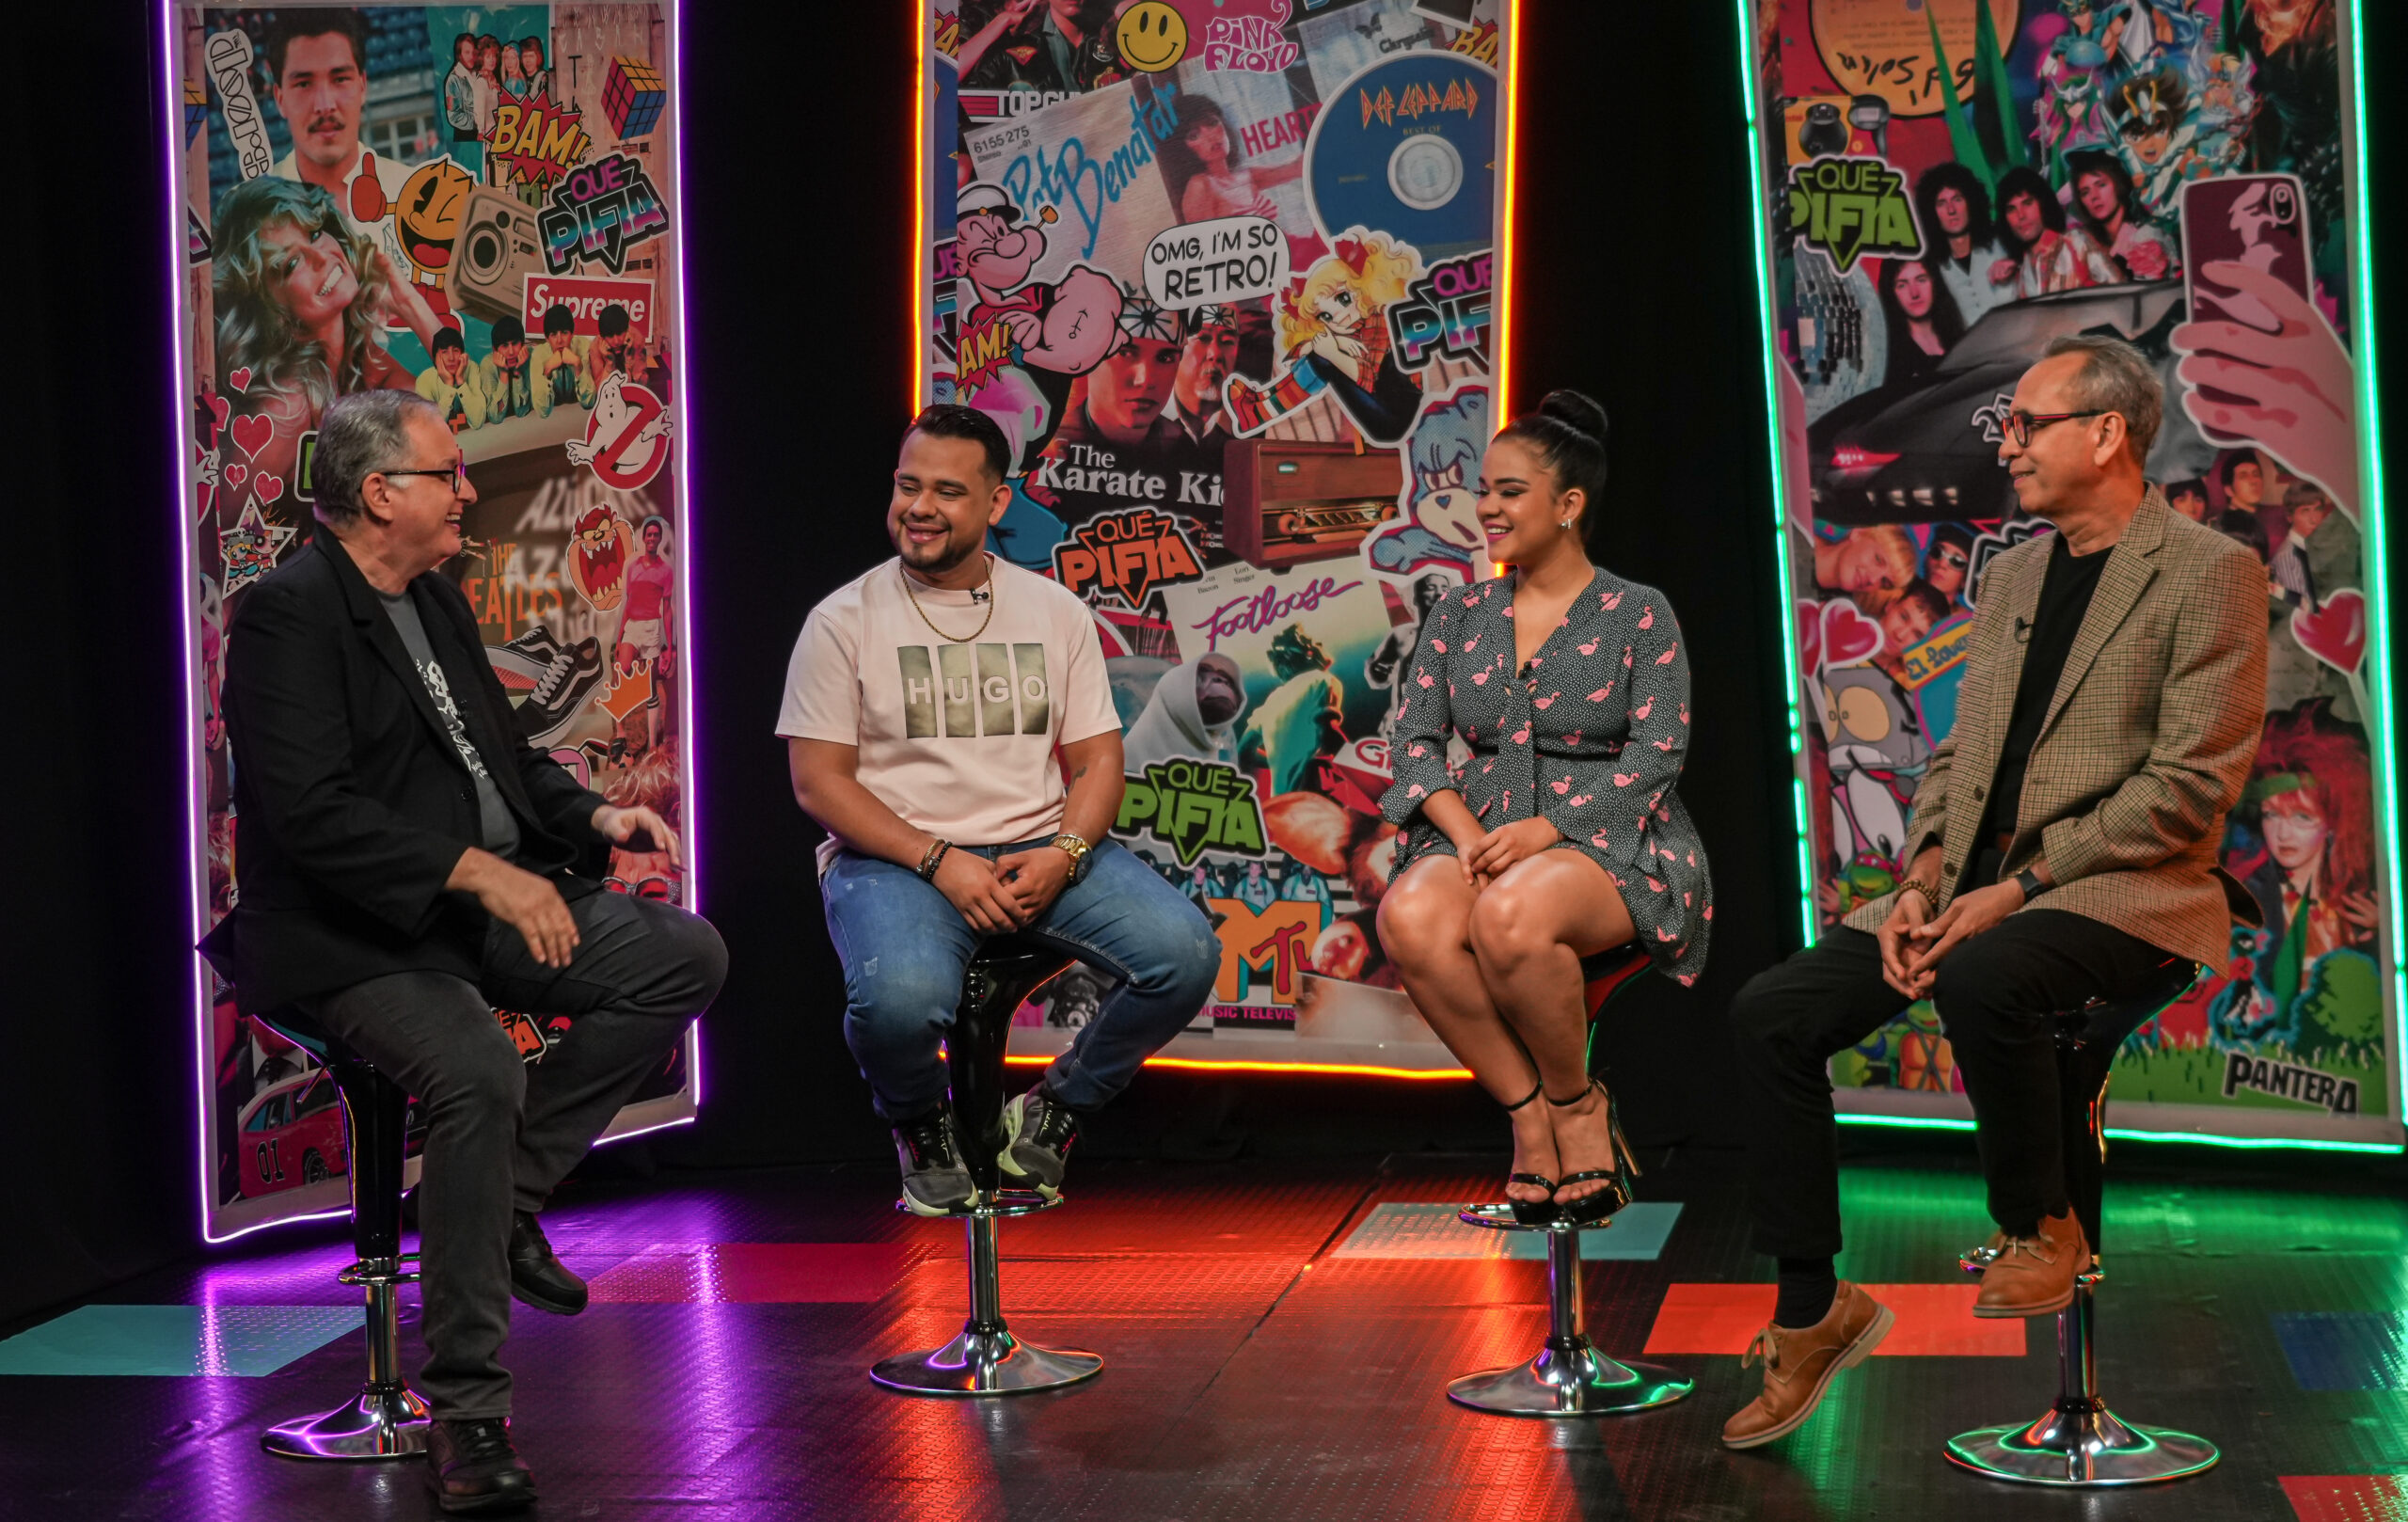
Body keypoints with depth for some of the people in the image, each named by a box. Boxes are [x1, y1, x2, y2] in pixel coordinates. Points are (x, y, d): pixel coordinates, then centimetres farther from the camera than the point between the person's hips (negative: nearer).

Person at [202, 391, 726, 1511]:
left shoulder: (433, 599, 16)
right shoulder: (289, 612, -12)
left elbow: (504, 754, 26)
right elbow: (311, 813, -23)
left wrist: (595, 816, 6)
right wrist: (479, 871, -27)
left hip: (486, 904, 9)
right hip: (354, 941, -9)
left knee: (687, 956, -4)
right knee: (478, 1073, -33)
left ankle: (507, 1190, 2)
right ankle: (465, 1409, -23)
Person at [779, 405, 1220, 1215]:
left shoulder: (1055, 611, 11)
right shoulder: (844, 621, 1)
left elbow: (1097, 759, 10)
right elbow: (818, 782, -4)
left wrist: (1063, 855, -12)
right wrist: (940, 862, -16)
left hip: (1041, 851, 4)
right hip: (893, 858, -3)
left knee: (1185, 952, -21)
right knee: (901, 998, -36)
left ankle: (1051, 1112, 5)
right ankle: (920, 1126, 2)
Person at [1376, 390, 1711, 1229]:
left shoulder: (1639, 616, 3)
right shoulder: (1458, 615, 16)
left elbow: (1656, 756, -6)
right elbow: (1415, 739, 9)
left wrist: (1548, 828, -18)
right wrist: (1463, 830, -11)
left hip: (1608, 842, -4)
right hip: (1477, 839, 4)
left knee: (1509, 915, -38)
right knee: (1411, 917, -33)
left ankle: (1576, 1101, -12)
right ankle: (1529, 1113, -17)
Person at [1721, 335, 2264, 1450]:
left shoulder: (2207, 574, -6)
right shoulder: (2012, 572, 18)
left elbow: (2188, 788, -14)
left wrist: (2017, 887, -17)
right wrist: (1923, 881, -1)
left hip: (2123, 894, -7)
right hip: (1976, 888, 7)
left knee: (1981, 979, -39)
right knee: (1769, 1015, -9)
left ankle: (2041, 1226, -12)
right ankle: (1812, 1313, 0)